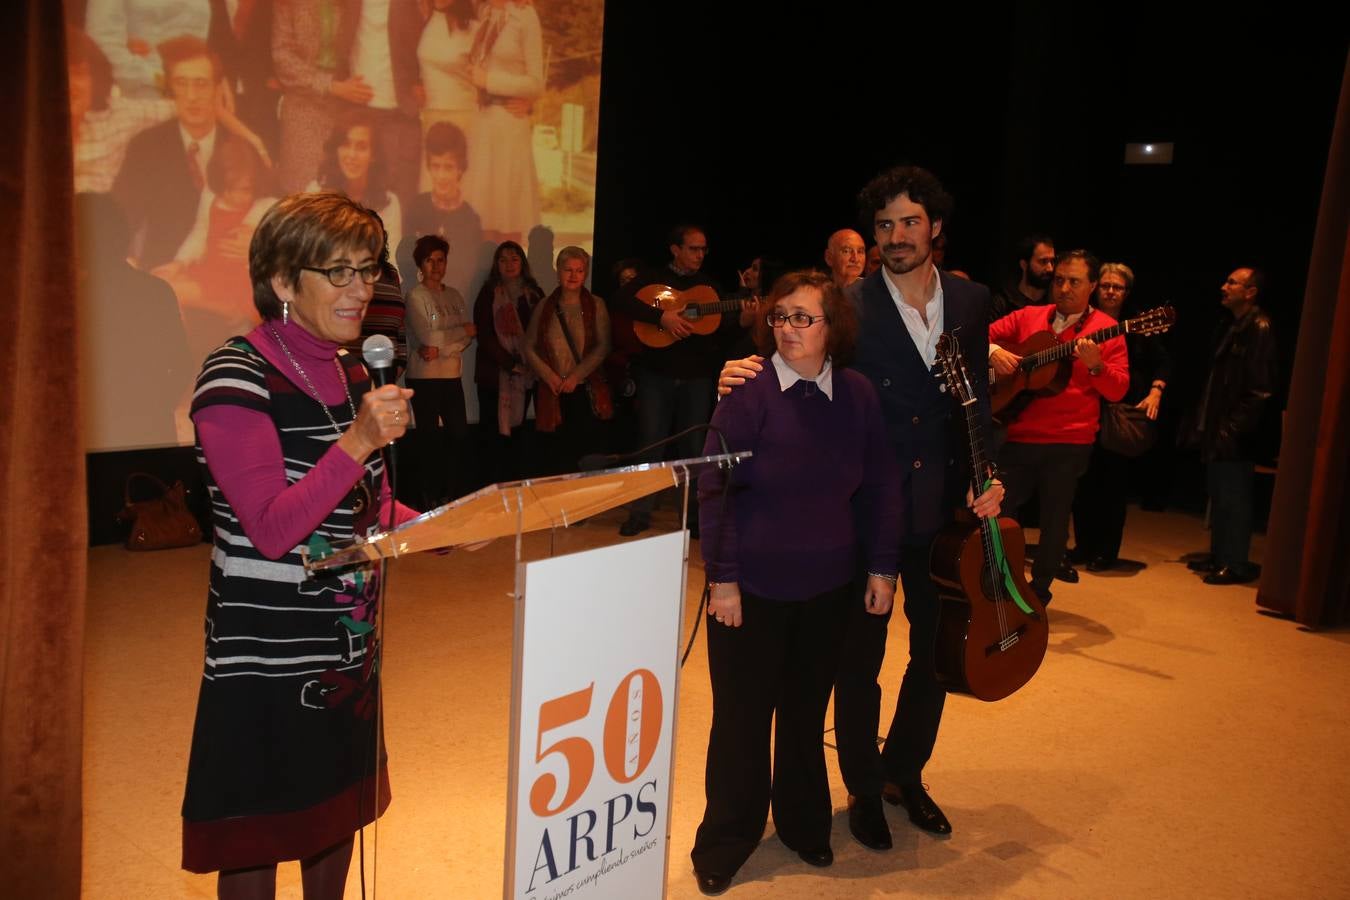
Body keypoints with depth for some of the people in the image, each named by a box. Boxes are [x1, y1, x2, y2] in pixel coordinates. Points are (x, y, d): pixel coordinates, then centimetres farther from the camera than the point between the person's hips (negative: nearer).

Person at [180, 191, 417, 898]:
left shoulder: (352, 373, 7)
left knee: (337, 817, 21)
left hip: (349, 648, 7)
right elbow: (273, 529, -23)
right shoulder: (236, 377, -16)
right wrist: (359, 440, -30)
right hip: (264, 655, -7)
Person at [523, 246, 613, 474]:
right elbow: (529, 347, 6)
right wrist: (549, 376, -8)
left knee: (586, 453, -5)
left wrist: (576, 375, -14)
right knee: (560, 454, 5)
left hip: (587, 390, -2)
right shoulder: (545, 307, 10)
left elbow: (603, 347, -5)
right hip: (553, 393, 2)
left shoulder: (596, 305, 4)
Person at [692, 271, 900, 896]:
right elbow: (715, 490, -12)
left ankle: (804, 824, 39)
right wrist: (722, 578, -13)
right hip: (752, 587, -3)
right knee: (742, 716, 8)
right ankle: (725, 843, 28)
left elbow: (880, 485, 4)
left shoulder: (857, 395, -3)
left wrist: (881, 567, 2)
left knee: (807, 710, 17)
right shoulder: (749, 394, -13)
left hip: (828, 587, 3)